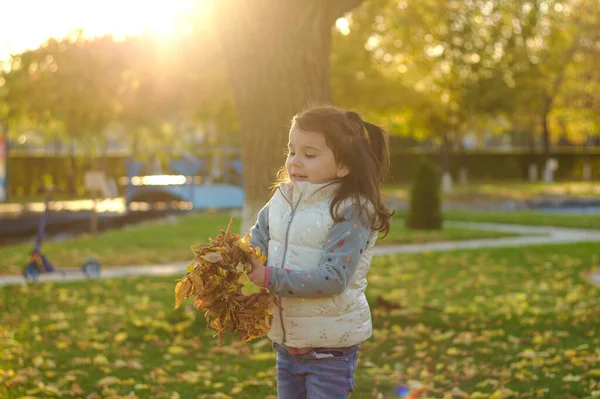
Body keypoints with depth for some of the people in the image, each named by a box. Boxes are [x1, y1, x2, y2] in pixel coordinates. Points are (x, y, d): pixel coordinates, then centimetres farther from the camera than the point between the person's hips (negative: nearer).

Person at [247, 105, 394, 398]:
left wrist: (272, 278, -27)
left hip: (330, 348, -6)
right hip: (286, 340, 7)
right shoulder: (282, 199, 3)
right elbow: (255, 243, 4)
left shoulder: (351, 212, -18)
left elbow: (333, 277, -25)